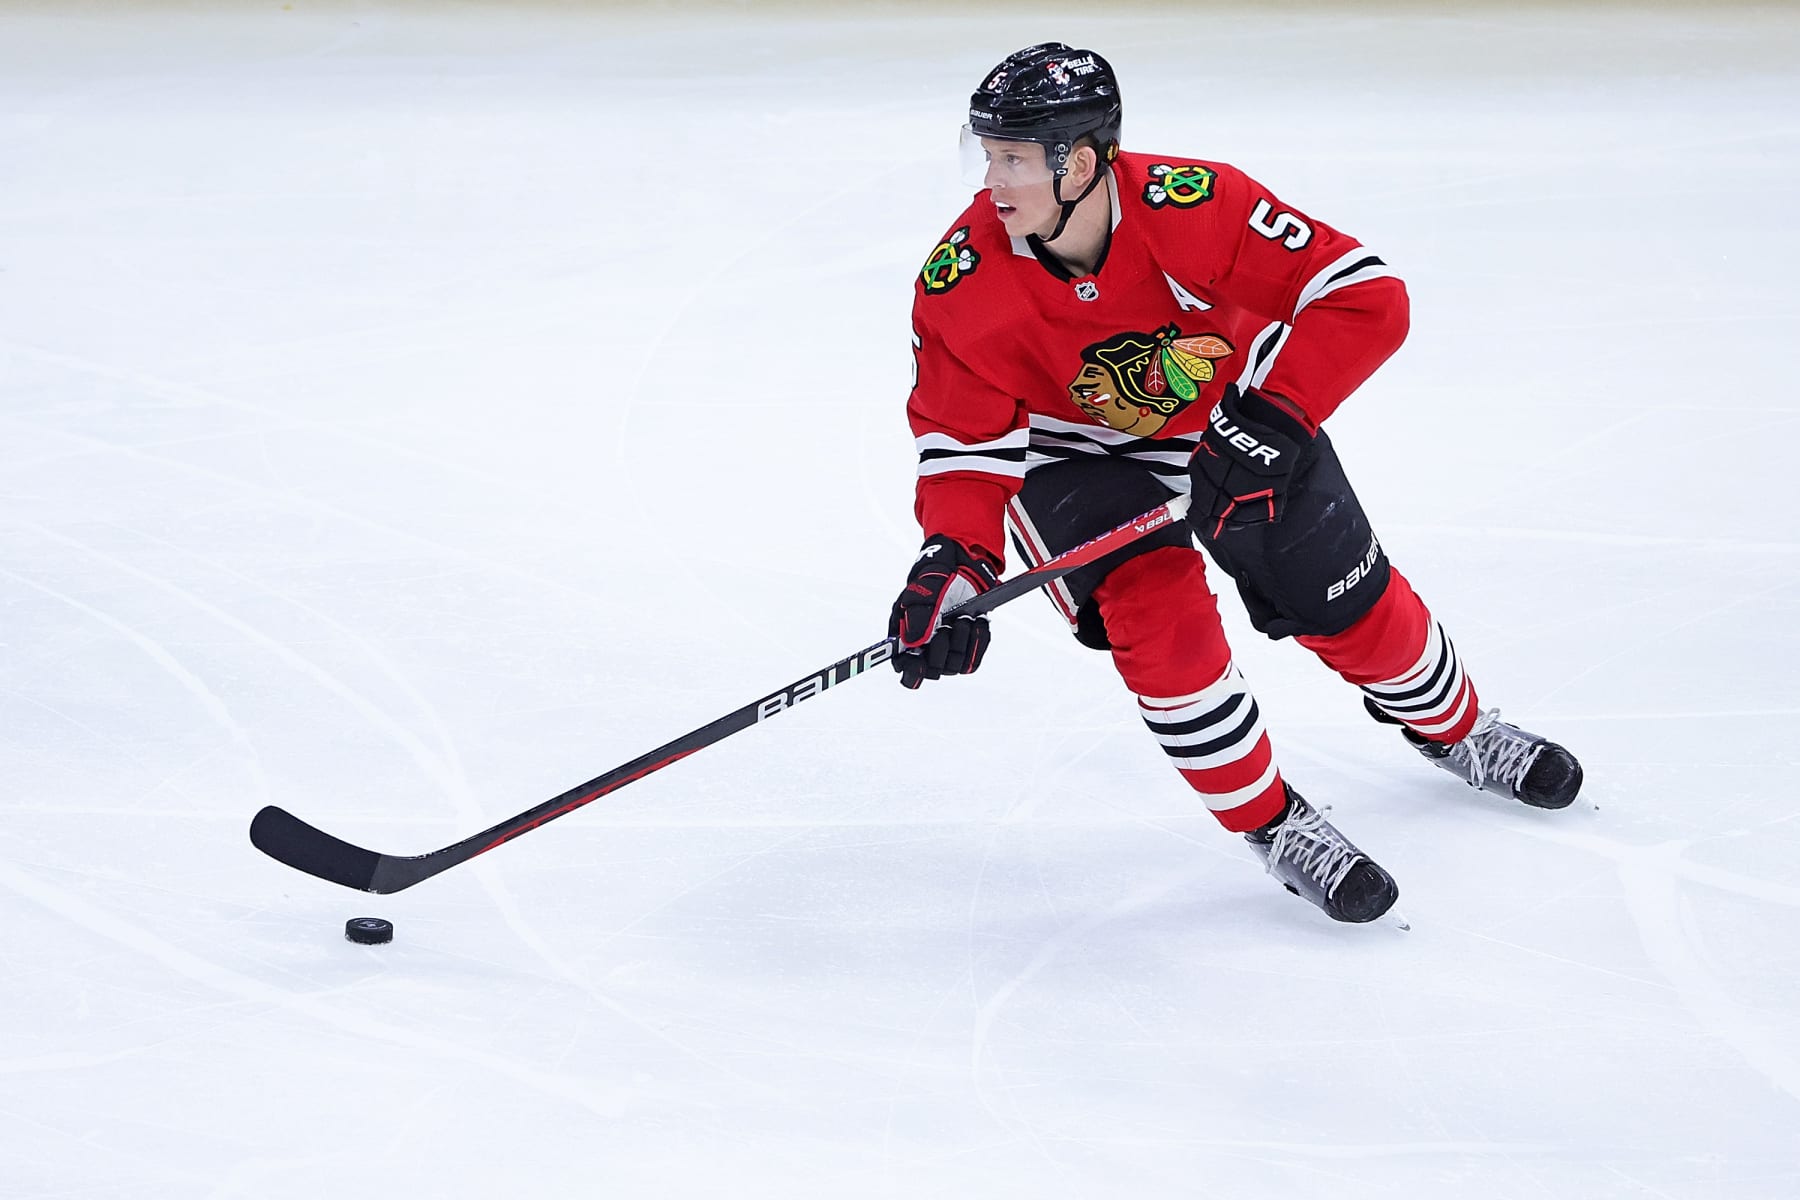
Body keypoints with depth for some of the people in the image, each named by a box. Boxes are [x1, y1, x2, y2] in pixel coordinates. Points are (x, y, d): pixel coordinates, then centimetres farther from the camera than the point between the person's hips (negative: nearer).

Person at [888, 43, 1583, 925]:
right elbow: (966, 437, -20)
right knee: (1158, 619, -23)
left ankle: (1454, 730, 43)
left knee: (1351, 603, 10)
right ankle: (1272, 822, 0)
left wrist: (1270, 420, -42)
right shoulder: (963, 284, -29)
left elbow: (1367, 297, -34)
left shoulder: (1192, 207, -36)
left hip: (1236, 420, 0)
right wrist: (956, 558, -36)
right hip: (1076, 453, 0)